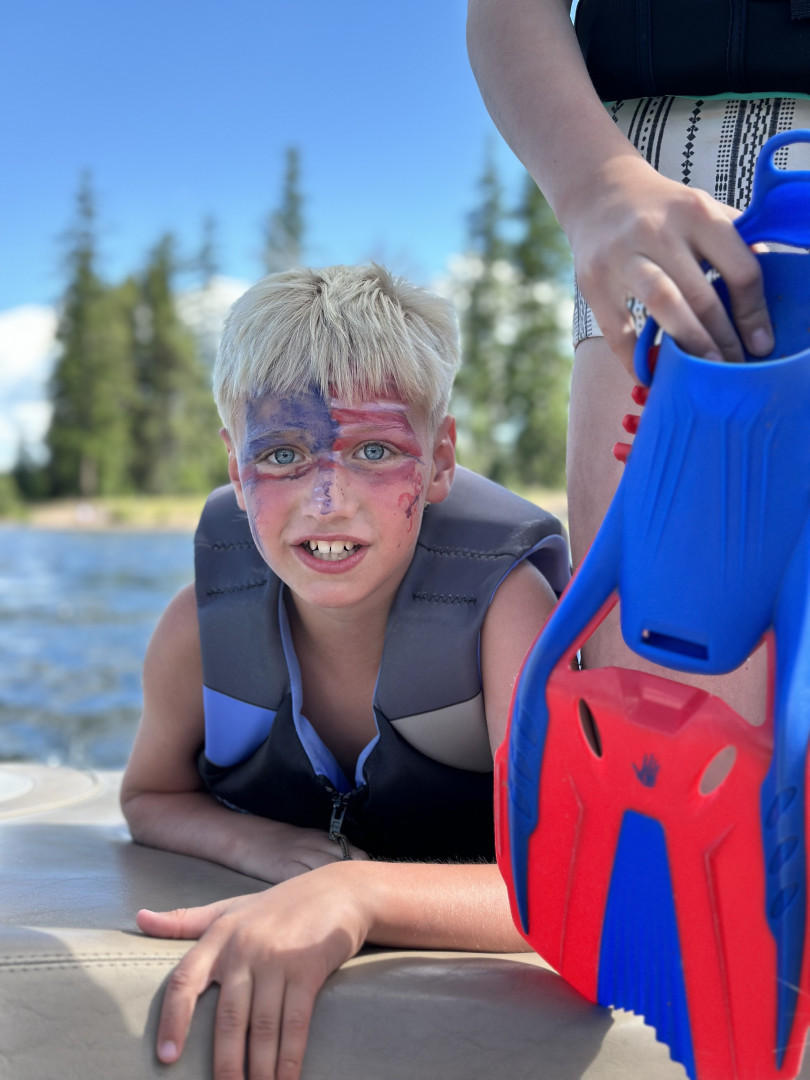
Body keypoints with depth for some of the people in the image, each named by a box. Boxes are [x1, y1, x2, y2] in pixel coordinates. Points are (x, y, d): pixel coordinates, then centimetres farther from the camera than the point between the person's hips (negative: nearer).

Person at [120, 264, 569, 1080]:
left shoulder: (503, 603, -24)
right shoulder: (198, 628, -15)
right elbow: (150, 797, 5)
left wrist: (352, 892, -48)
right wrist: (260, 845, -16)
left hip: (472, 982, -1)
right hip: (256, 973, 2)